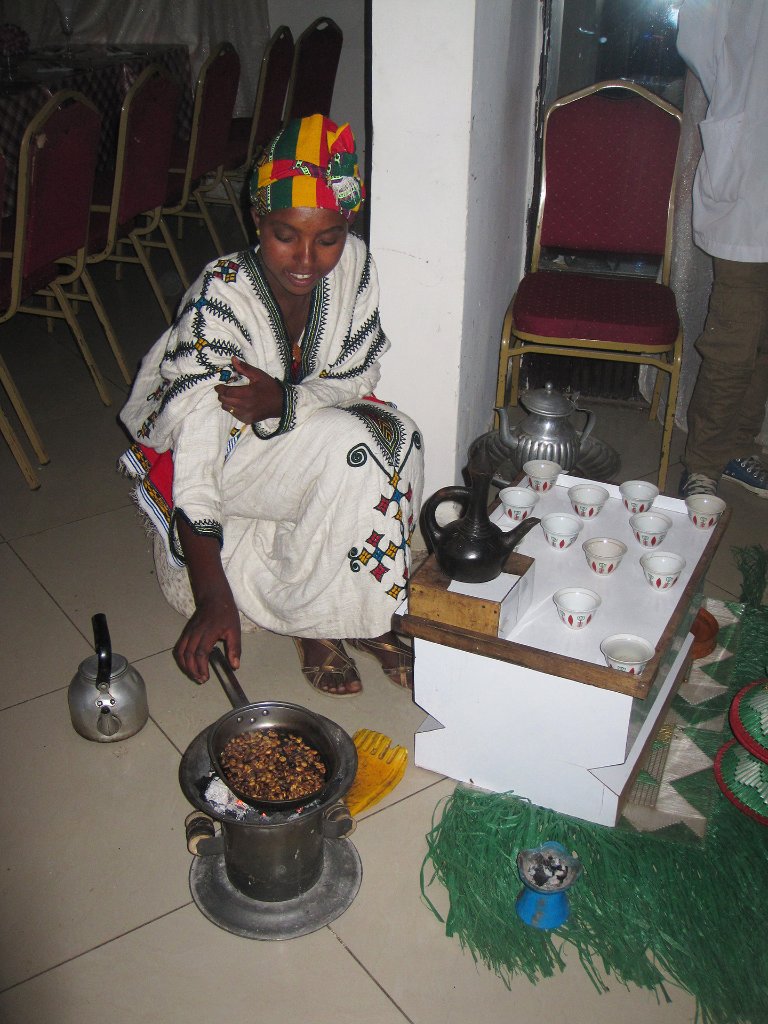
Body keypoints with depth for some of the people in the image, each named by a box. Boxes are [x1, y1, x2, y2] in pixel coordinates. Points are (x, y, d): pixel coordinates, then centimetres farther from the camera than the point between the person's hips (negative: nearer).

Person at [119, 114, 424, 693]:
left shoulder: (353, 264, -14)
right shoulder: (219, 301, -29)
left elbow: (359, 378, -6)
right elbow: (193, 454, -33)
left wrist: (285, 400, -29)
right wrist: (214, 600, -40)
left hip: (294, 428, 5)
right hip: (223, 451, -5)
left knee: (398, 438, -22)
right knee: (347, 445, -30)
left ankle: (362, 613, -8)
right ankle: (315, 621, -11)